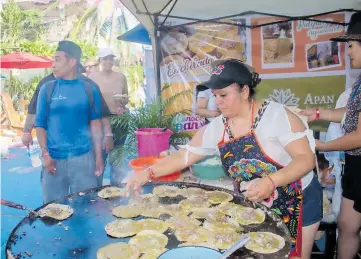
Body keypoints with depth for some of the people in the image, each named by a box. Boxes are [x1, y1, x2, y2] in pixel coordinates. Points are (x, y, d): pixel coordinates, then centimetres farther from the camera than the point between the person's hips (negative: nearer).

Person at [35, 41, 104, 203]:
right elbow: (40, 124, 3)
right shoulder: (47, 89, 2)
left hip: (83, 157, 0)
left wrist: (98, 156, 0)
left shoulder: (89, 89, 2)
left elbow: (95, 123, 3)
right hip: (54, 158, 1)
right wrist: (45, 154, -7)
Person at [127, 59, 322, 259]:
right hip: (252, 207, 4)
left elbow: (306, 159, -20)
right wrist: (148, 173, -14)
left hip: (296, 203, -3)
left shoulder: (276, 115, -19)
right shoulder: (216, 128, -5)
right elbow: (183, 156, -2)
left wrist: (271, 181, -35)